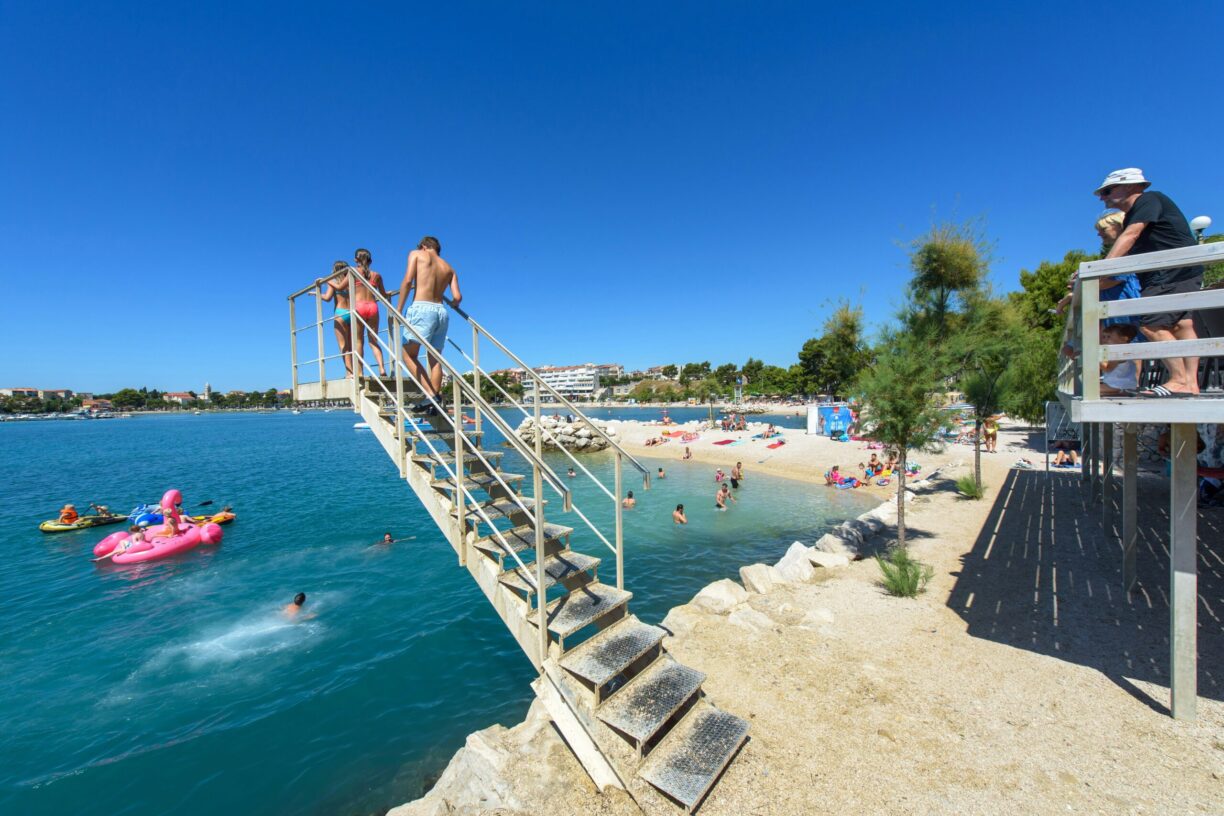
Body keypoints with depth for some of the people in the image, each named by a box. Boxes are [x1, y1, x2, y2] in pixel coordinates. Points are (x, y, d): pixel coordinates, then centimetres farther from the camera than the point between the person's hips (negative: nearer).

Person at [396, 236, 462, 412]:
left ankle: (430, 396, -16)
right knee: (435, 359, 7)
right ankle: (434, 400, 1)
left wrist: (398, 309, 0)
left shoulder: (416, 254, 11)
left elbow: (407, 281, -3)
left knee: (408, 354, -1)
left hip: (422, 308, -5)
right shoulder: (449, 268, 20)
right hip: (441, 311, 5)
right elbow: (457, 297, 8)